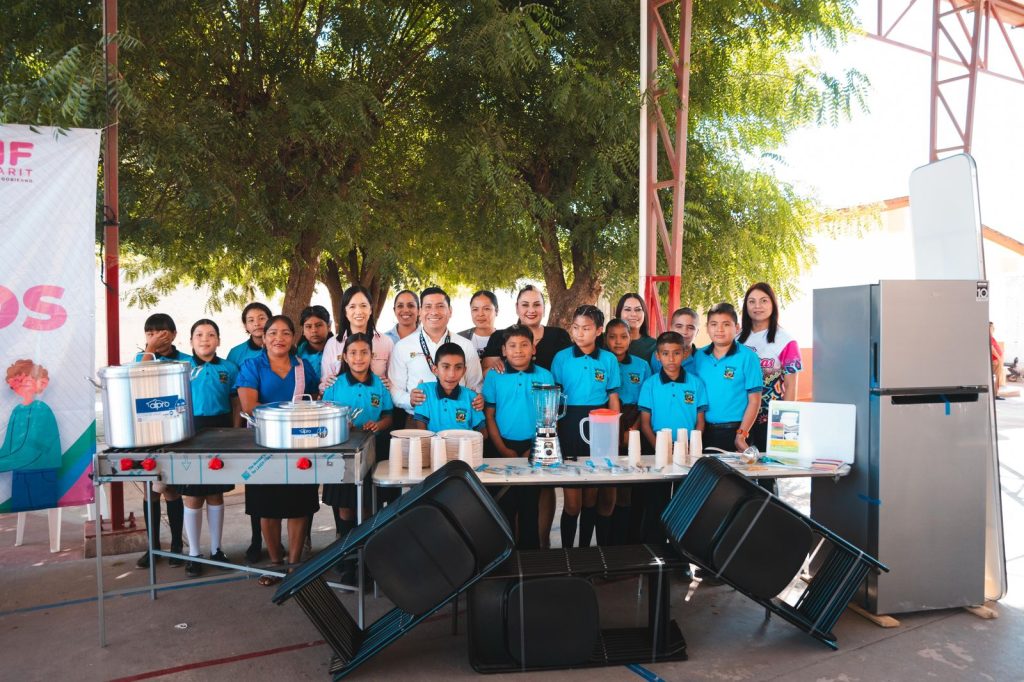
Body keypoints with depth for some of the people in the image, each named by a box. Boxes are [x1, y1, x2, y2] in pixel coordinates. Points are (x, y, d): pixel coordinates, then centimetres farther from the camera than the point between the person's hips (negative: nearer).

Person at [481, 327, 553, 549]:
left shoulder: (545, 377, 0)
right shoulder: (494, 376, -1)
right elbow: (489, 415, -1)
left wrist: (535, 450, -7)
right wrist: (503, 450, -9)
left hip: (534, 448, 1)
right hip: (503, 448, 0)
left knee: (530, 503, 10)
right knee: (504, 504, 6)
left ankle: (530, 548, 23)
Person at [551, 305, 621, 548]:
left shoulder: (609, 359, 3)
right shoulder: (561, 358, 0)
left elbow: (613, 398, 6)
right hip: (570, 426, -1)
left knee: (592, 497, 10)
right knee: (572, 500, 0)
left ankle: (585, 547, 25)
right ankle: (566, 550, 14)